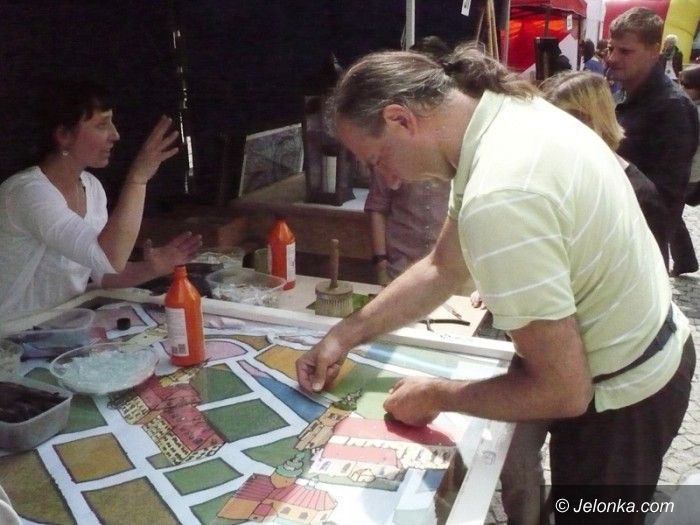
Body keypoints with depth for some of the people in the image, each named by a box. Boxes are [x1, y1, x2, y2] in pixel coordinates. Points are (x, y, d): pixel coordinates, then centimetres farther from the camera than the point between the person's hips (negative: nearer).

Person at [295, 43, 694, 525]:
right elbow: (443, 268, 4)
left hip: (620, 400, -8)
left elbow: (563, 391, -28)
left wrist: (438, 396, -14)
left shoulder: (498, 199, -35)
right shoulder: (503, 110, -5)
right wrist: (347, 333, 2)